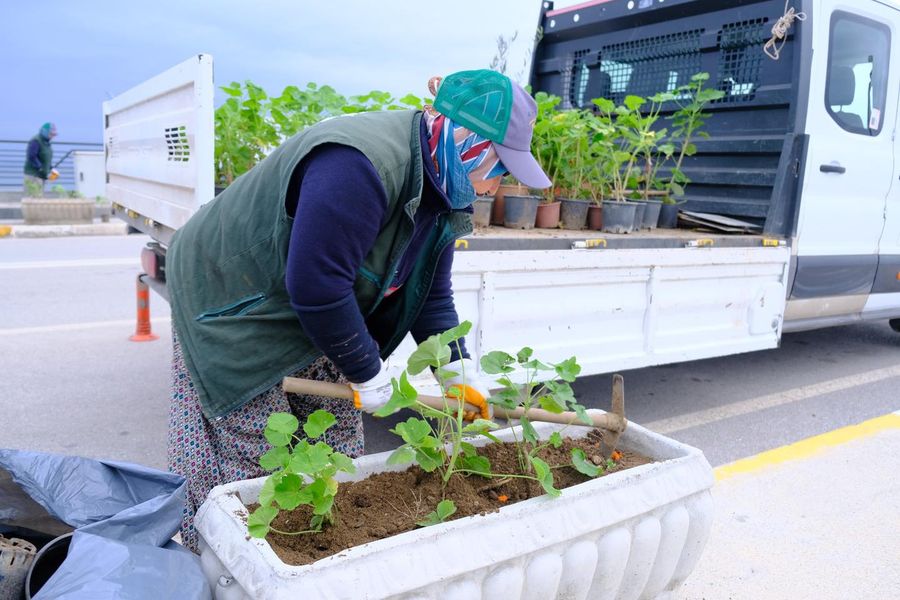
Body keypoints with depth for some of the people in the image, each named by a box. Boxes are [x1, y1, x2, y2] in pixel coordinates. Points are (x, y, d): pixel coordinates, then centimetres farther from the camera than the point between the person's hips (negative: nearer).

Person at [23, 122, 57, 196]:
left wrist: (51, 169, 6)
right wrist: (41, 169, -22)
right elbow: (31, 157, -22)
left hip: (42, 176, 9)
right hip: (33, 175, -9)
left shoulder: (46, 142, 14)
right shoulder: (35, 141, -14)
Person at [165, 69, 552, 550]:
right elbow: (316, 287, -34)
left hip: (313, 313, 9)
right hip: (232, 307, -8)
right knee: (256, 462, -3)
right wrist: (367, 372, -21)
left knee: (340, 444, 11)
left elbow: (431, 293, 4)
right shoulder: (358, 167, -34)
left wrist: (459, 372, -4)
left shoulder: (439, 190, -1)